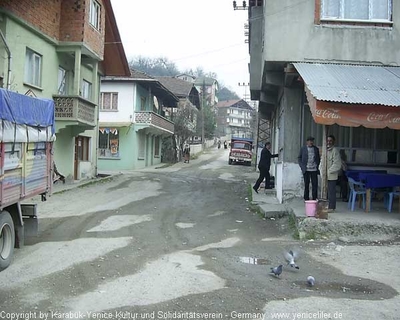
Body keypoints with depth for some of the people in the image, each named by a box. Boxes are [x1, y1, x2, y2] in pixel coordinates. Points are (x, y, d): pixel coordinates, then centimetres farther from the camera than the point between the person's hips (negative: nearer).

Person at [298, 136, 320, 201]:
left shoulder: (316, 149, 11)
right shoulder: (303, 148, 5)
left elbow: (318, 159, 16)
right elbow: (299, 158, 8)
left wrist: (317, 166, 3)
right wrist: (302, 166, -2)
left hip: (314, 169, 1)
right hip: (306, 170, -1)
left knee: (315, 184, -2)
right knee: (306, 185, 4)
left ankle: (314, 199, 7)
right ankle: (306, 199, 11)